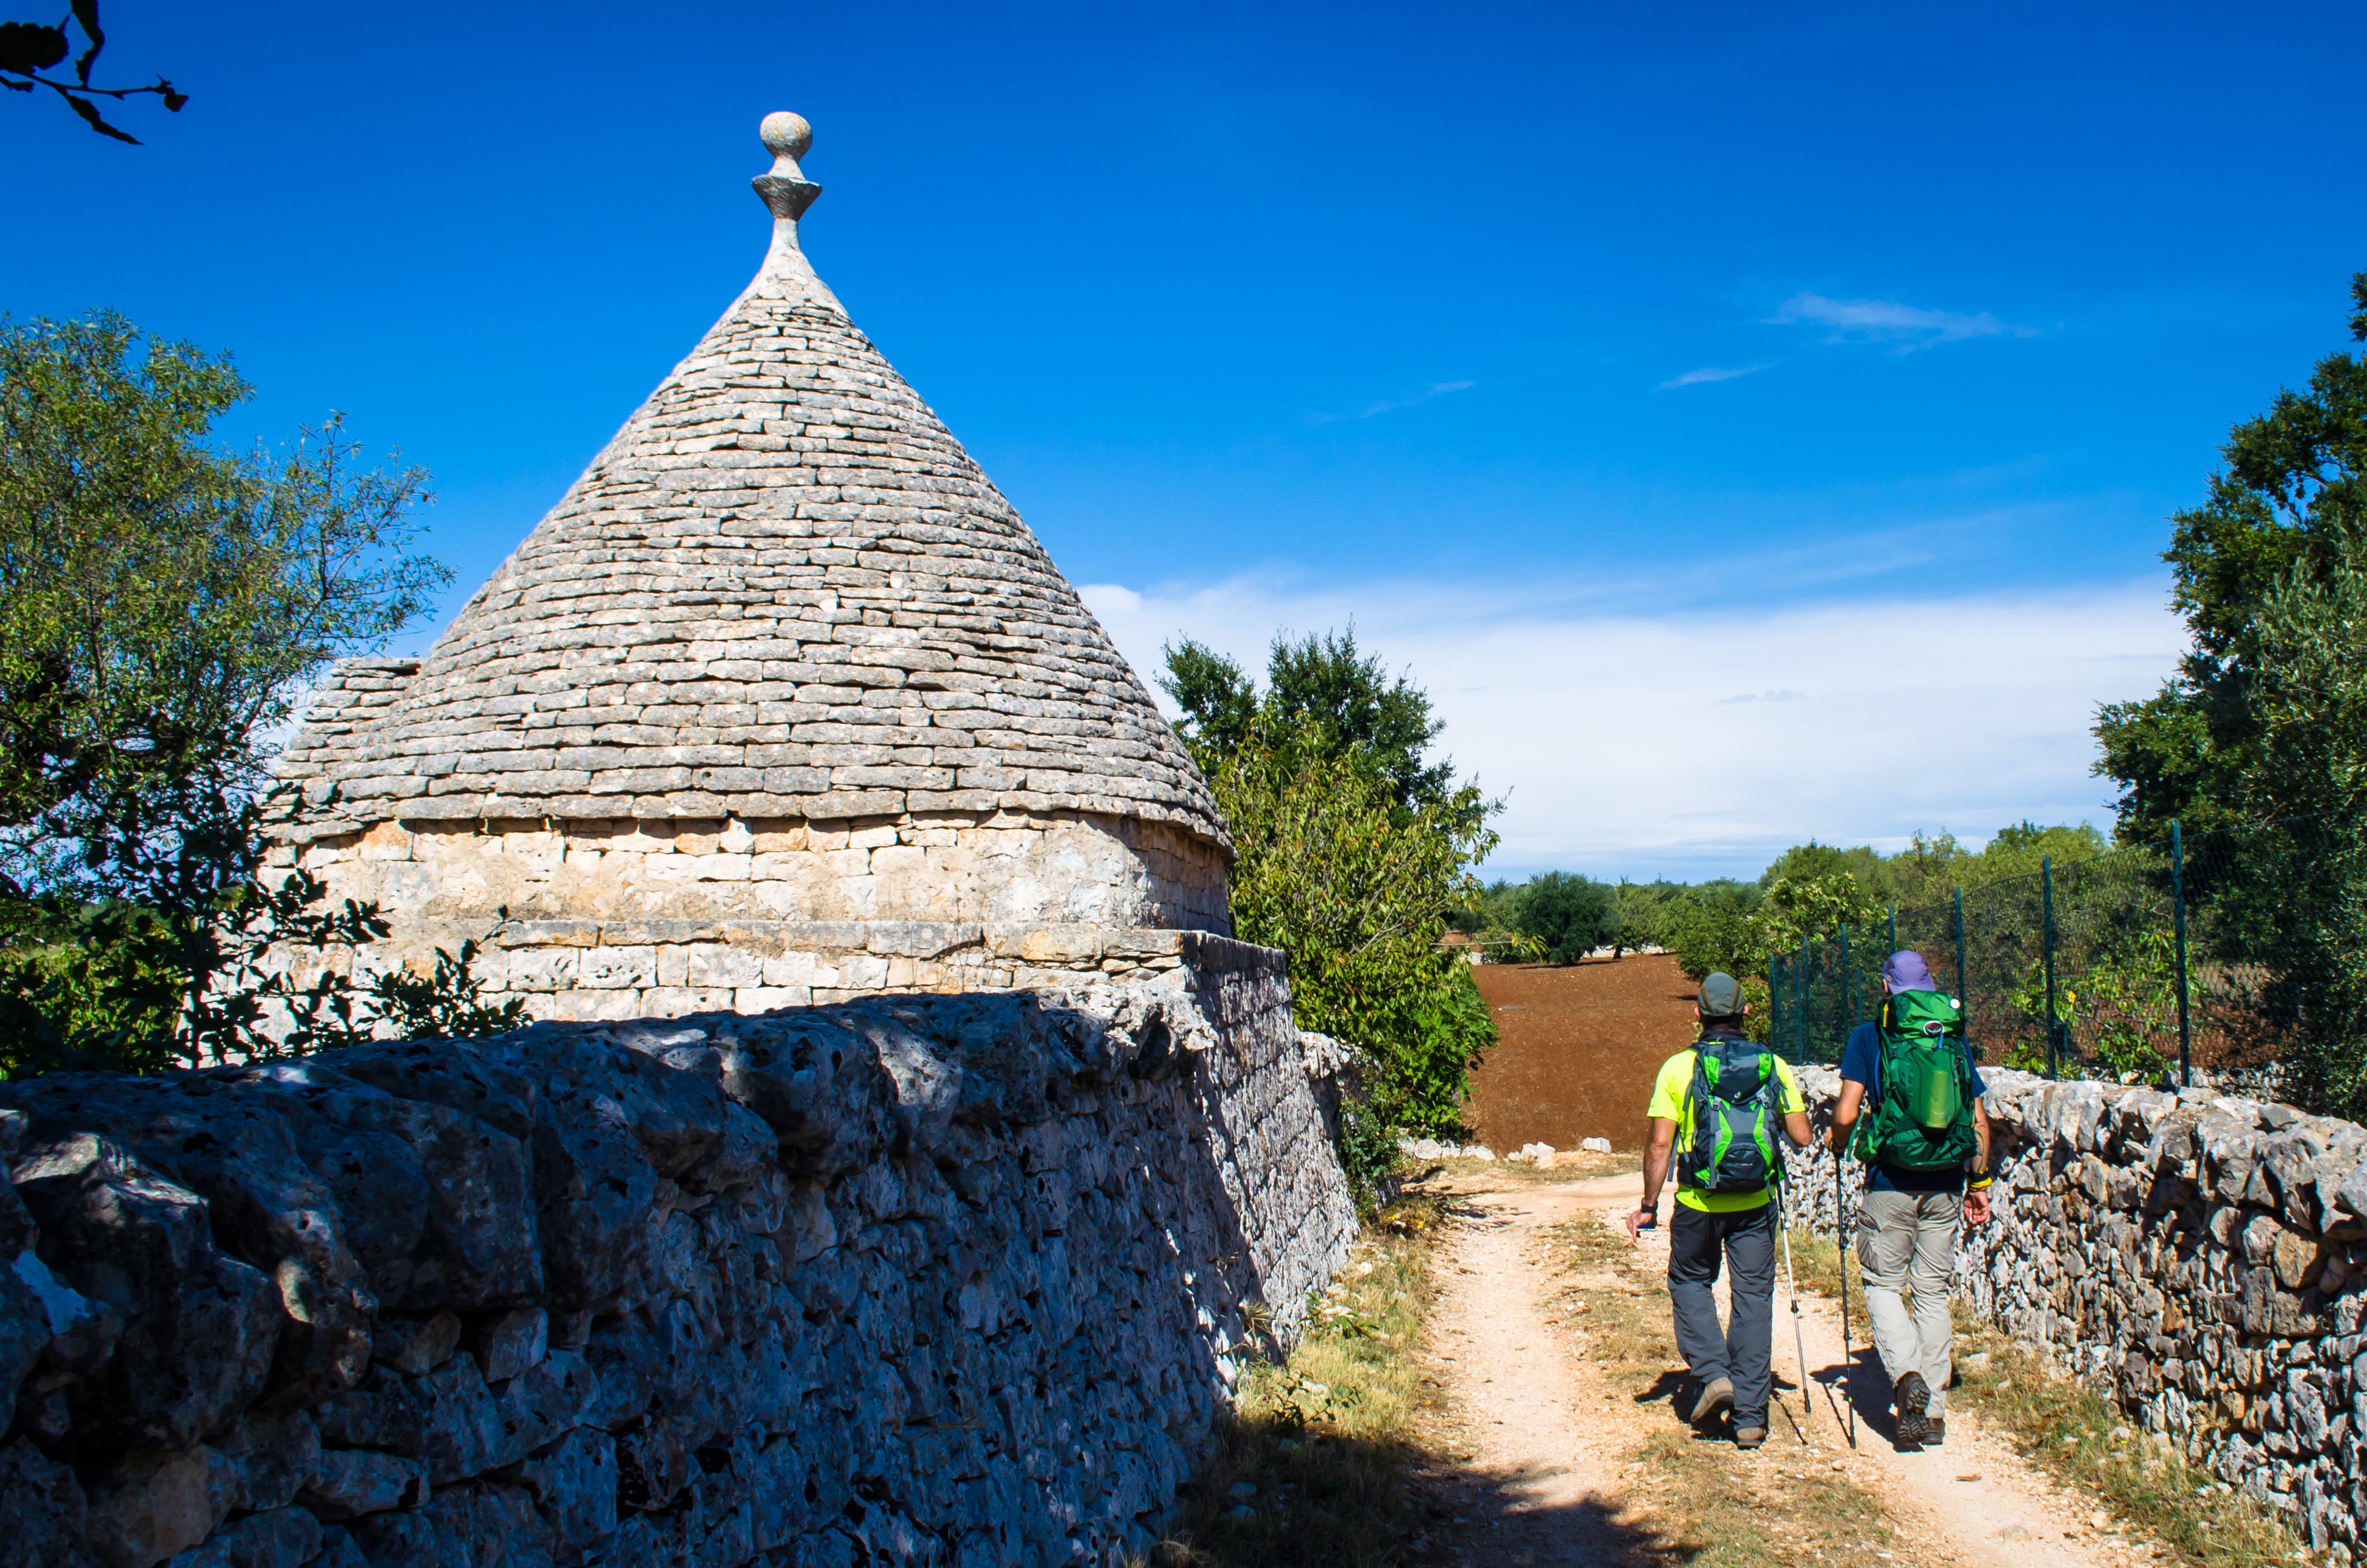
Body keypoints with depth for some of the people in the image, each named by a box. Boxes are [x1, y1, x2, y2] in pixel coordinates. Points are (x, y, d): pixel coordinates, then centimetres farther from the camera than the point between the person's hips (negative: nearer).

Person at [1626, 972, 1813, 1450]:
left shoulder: (1678, 1068, -7)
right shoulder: (1775, 1066, -1)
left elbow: (1659, 1144, -9)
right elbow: (1801, 1138, -1)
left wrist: (1648, 1206, 0)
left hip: (1698, 1203, -1)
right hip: (1756, 1203, 1)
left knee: (1690, 1283, 21)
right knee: (1754, 1296, 8)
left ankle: (1712, 1373, 4)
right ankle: (1750, 1415, 9)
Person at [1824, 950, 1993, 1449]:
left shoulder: (1869, 1037, -4)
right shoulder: (1955, 1038, 7)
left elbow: (1846, 1114, -10)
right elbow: (1980, 1120, 8)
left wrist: (1839, 1144, 11)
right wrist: (1979, 1182, 16)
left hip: (1892, 1182, -3)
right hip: (1945, 1184, 4)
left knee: (1882, 1284, 9)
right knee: (1933, 1292, 11)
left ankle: (1906, 1373, -16)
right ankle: (1933, 1412, 12)